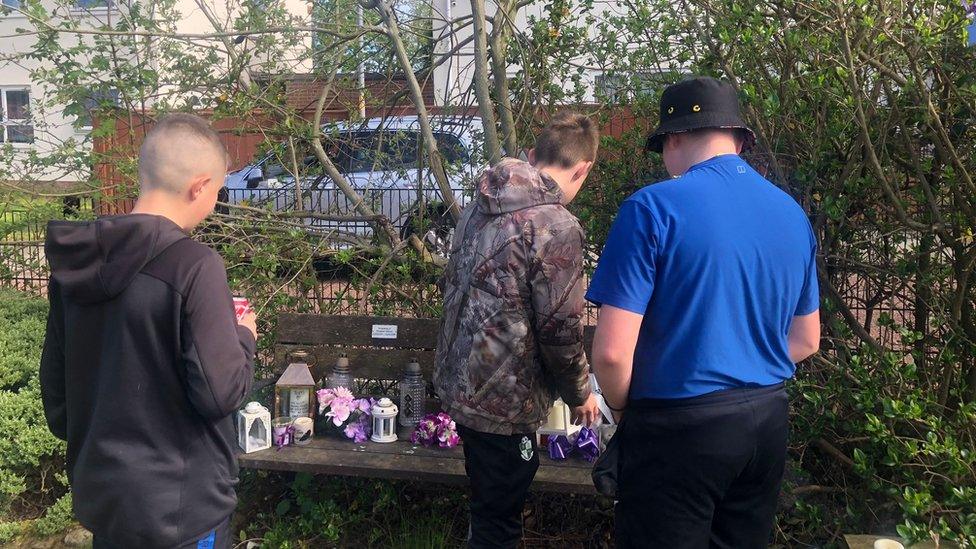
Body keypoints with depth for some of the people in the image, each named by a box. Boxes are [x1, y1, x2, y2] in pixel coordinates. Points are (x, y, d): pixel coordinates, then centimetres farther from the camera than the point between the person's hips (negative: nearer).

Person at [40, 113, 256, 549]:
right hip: (179, 510, -6)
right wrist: (243, 336, -3)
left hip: (99, 497, 6)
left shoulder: (76, 263, -1)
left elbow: (53, 380, 8)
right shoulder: (194, 266, -22)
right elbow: (220, 393, -21)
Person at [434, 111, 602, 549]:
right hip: (503, 398, -8)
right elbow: (561, 330, -17)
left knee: (488, 508, 27)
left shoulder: (479, 205, 5)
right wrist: (579, 394, 0)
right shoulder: (556, 226, -19)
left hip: (457, 380, 8)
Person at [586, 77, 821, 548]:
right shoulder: (792, 212, 6)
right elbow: (805, 340, 15)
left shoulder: (653, 208, -15)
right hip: (767, 422, 7)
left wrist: (622, 407, -1)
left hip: (682, 426, -6)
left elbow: (612, 351, -19)